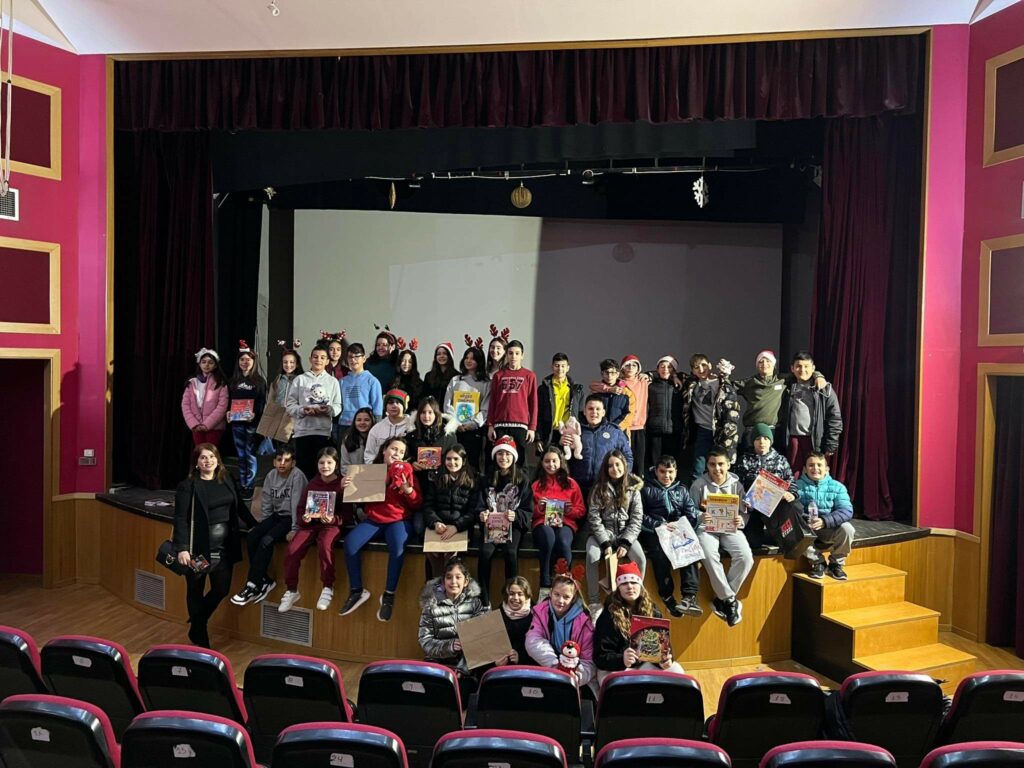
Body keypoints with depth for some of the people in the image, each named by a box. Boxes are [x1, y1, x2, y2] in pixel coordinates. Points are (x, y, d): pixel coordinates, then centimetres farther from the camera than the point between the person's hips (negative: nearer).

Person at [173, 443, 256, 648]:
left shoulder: (227, 480, 7)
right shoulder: (187, 486, -9)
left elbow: (240, 507, 15)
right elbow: (181, 519, -14)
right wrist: (182, 548, -22)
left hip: (224, 547, 5)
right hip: (198, 548, -5)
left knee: (222, 590, 8)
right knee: (195, 592, 9)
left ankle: (196, 626, 34)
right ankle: (200, 640, 25)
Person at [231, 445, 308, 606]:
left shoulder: (297, 476, -16)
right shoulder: (271, 475, 4)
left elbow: (296, 504, -20)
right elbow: (266, 503, 9)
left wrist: (294, 529, -23)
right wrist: (261, 525, 5)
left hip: (291, 518, -7)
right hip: (277, 515, 7)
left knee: (266, 541, -26)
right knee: (251, 537, -15)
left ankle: (253, 586, -16)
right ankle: (264, 581, -6)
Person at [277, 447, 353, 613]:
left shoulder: (343, 483, -3)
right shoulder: (313, 483, 10)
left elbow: (348, 513, -5)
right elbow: (300, 507, 11)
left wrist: (333, 519, -24)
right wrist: (303, 517, -12)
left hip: (333, 524, -4)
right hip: (310, 523, 4)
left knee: (325, 544, -37)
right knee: (292, 548, -22)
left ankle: (328, 588, -19)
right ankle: (291, 591, -4)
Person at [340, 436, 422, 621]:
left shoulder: (406, 472, -1)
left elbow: (417, 505, -4)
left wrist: (409, 491, -23)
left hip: (399, 520, -3)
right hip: (373, 520, 3)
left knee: (397, 546, -34)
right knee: (350, 542, -24)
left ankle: (389, 595, -18)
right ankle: (357, 591, -7)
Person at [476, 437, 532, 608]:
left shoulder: (522, 479, 2)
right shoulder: (486, 479, 9)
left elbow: (528, 511, -1)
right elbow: (480, 506, 8)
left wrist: (516, 515, -22)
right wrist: (482, 514, -16)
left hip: (513, 525, -1)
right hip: (490, 524, 1)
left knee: (510, 552, -31)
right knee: (485, 552, -28)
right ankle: (484, 600, -21)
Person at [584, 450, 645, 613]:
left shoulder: (633, 489, 3)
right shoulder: (599, 488, 1)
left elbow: (636, 519, -2)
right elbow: (594, 518, -6)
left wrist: (625, 543, -15)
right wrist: (606, 543, -17)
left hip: (625, 533, 1)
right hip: (602, 534, -1)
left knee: (640, 558, -27)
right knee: (592, 555, -31)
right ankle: (594, 602, -23)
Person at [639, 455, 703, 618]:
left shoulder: (682, 490, 24)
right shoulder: (646, 489, 14)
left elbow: (692, 514, 11)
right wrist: (659, 525, -13)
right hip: (655, 533, -2)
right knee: (660, 552, -35)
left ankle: (689, 596, -37)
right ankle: (667, 597, -26)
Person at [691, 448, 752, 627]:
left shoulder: (736, 485, 8)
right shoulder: (698, 485, 1)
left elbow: (744, 513, 6)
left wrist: (741, 520, -19)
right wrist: (700, 517, -25)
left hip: (731, 528, 2)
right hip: (706, 528, -2)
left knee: (746, 557, -26)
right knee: (710, 556, -33)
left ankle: (722, 599, -10)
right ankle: (730, 600, -17)